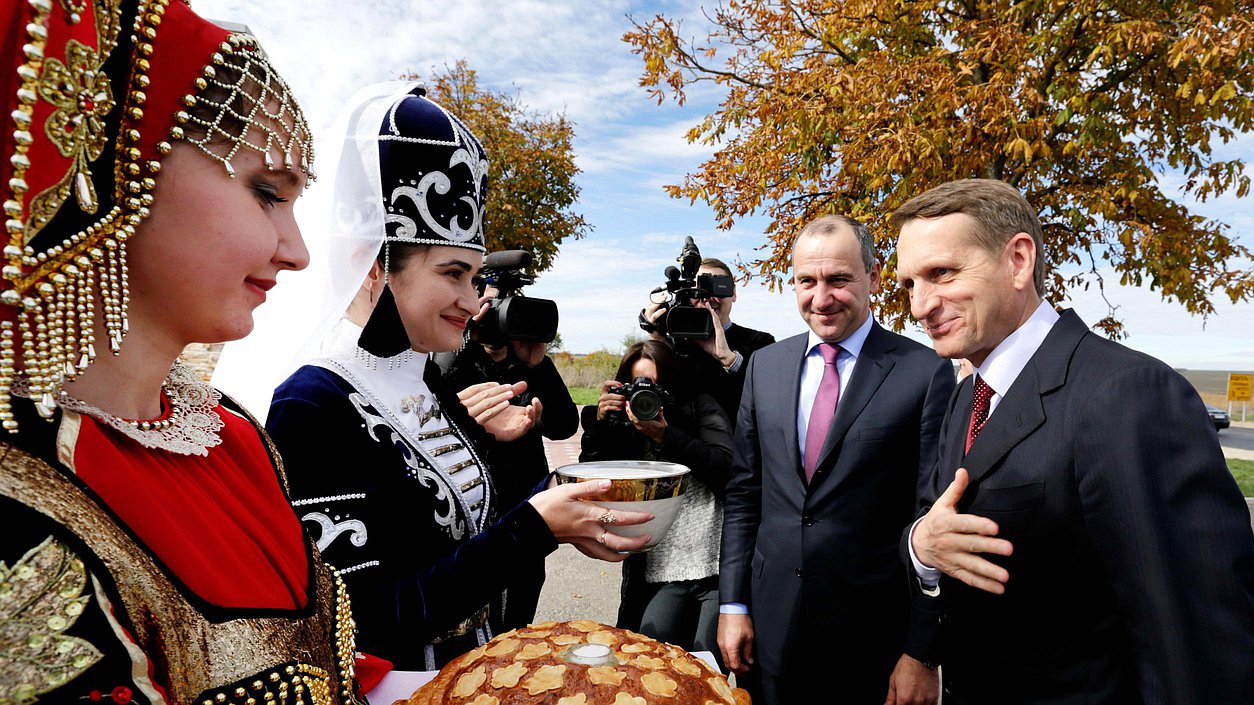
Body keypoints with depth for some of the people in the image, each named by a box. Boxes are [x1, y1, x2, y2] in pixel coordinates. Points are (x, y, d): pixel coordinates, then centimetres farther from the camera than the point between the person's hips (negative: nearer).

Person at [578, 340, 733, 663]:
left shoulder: (700, 406, 4)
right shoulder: (622, 430, 10)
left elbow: (725, 466, -9)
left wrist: (664, 434, -15)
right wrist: (598, 424, -8)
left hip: (718, 564, -2)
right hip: (663, 573, 3)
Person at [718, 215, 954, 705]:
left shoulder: (926, 373, -10)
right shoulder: (765, 365, 3)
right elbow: (743, 493, 5)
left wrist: (922, 653, -8)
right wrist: (733, 604, 3)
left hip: (875, 633, -3)